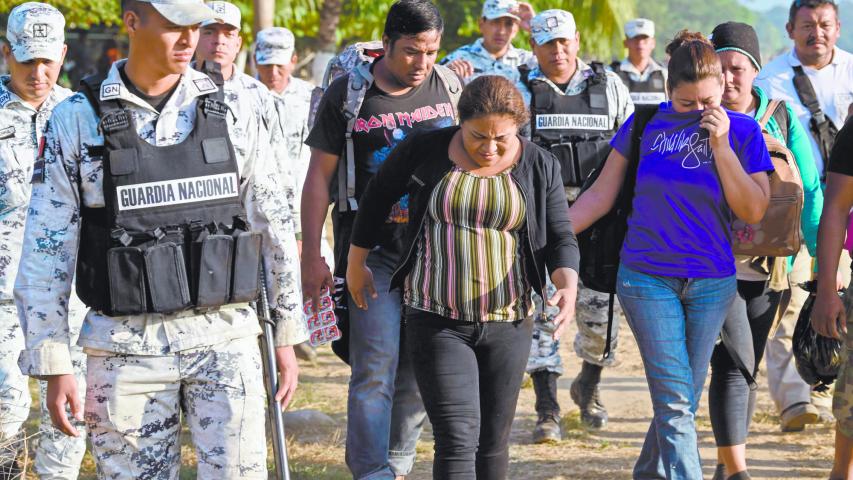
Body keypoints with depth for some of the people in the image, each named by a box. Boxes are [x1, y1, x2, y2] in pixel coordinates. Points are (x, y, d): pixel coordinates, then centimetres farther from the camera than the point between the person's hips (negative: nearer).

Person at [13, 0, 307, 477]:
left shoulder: (232, 112, 3)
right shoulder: (77, 121, -2)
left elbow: (275, 226, 10)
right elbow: (46, 251, -1)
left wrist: (288, 335, 9)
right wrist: (54, 367, -4)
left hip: (225, 338, 1)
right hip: (127, 348, -1)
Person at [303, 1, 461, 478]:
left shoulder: (451, 86, 5)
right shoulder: (347, 94, -3)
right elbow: (319, 175, -1)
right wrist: (312, 255, -5)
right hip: (371, 252, -3)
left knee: (420, 373, 8)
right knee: (375, 370, -11)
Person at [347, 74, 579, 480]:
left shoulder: (538, 167, -1)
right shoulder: (424, 152, -5)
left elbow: (560, 238, 1)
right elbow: (378, 194, 11)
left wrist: (568, 285, -19)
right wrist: (356, 262, 15)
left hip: (507, 321, 2)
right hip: (437, 320, -2)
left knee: (492, 442, 10)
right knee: (457, 438, -12)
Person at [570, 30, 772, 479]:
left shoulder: (742, 131, -1)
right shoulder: (646, 124, 0)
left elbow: (753, 210, -8)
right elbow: (601, 194, 5)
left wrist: (720, 146, -16)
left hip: (712, 281, 1)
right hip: (647, 277, -1)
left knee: (682, 400, 9)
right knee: (675, 401, -9)